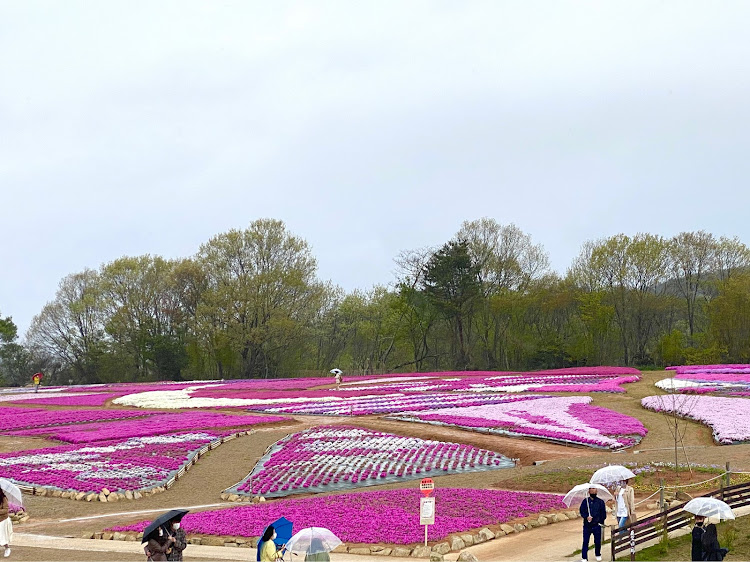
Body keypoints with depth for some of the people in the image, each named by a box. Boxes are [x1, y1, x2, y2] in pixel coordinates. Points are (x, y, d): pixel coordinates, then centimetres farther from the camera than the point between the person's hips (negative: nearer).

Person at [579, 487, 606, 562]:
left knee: (597, 541, 6)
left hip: (597, 525, 0)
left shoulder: (600, 502, 4)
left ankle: (598, 555, 28)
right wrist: (586, 517, -14)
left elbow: (603, 513, 9)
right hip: (587, 525, 0)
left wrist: (601, 521, -1)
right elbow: (581, 511, 2)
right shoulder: (585, 501, 4)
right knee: (585, 541, -1)